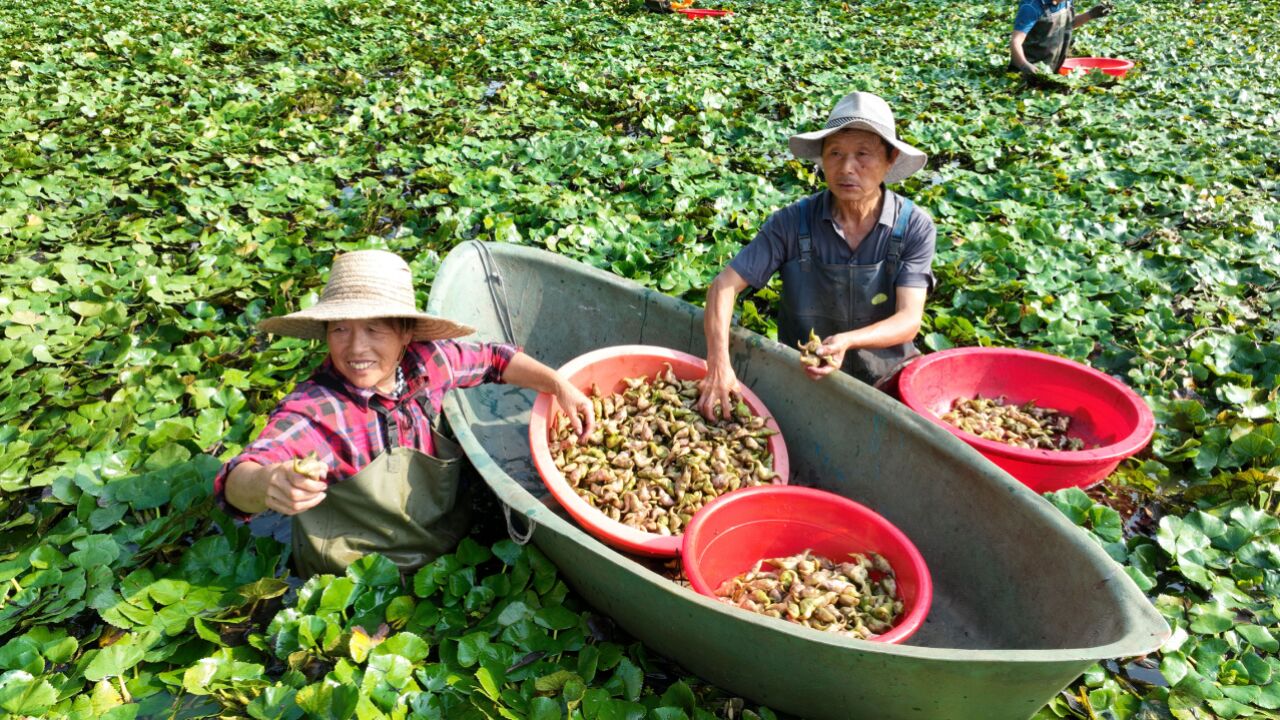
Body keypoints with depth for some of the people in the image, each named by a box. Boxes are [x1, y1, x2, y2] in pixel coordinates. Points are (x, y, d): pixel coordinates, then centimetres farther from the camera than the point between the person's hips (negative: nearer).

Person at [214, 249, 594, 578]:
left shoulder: (425, 363, -9)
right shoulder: (311, 411, -24)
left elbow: (493, 359, 9)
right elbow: (235, 483, -37)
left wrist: (559, 385, 1)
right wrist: (266, 484, -60)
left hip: (451, 546, 4)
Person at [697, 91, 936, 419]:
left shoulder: (915, 227, -10)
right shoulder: (792, 223, -11)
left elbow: (909, 320, -15)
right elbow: (724, 285, -14)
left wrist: (846, 341, -36)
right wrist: (719, 365, -30)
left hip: (888, 378, 0)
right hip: (803, 378, 0)